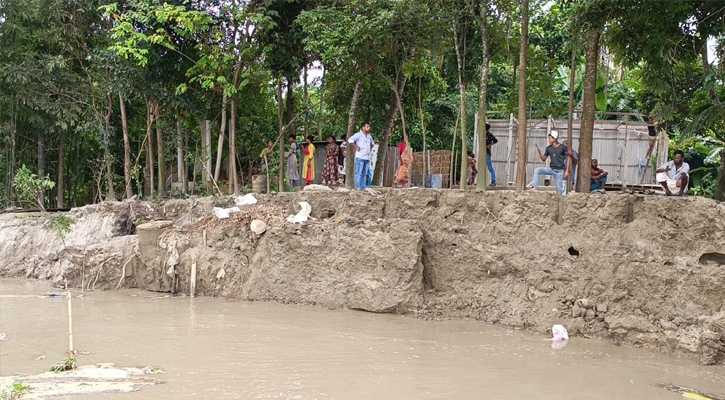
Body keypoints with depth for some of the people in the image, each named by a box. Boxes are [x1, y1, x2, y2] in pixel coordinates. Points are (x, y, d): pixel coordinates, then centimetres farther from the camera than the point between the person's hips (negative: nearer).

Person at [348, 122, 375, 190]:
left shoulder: (369, 136, 18)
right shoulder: (358, 135, -5)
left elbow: (372, 143, 38)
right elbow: (350, 140, -17)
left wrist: (370, 149, 21)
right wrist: (356, 147, -15)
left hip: (367, 158, 7)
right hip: (360, 157, -7)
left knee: (364, 174, 7)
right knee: (359, 173, -9)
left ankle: (363, 187, 10)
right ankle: (357, 187, -9)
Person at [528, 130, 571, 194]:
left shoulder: (563, 148, -7)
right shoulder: (548, 148, 4)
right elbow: (543, 159, 8)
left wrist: (567, 171, -11)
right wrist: (539, 152, -10)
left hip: (560, 170, -4)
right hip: (551, 169, 4)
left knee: (559, 191, -2)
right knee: (537, 170, -18)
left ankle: (563, 186, 34)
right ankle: (534, 188, -21)